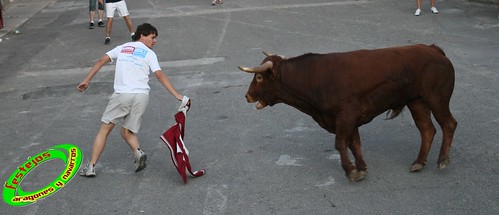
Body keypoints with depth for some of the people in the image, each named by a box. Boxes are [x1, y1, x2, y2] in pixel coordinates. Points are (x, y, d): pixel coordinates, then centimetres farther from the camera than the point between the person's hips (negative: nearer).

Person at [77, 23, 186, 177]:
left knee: (105, 129, 9)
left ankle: (91, 167, 6)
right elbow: (160, 75, 0)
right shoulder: (150, 54, 12)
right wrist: (177, 95, -5)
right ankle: (138, 153, -14)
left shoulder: (122, 48, 20)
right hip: (142, 95, 0)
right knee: (127, 131, 14)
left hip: (122, 94, 0)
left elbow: (101, 61, 11)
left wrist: (86, 81, 12)